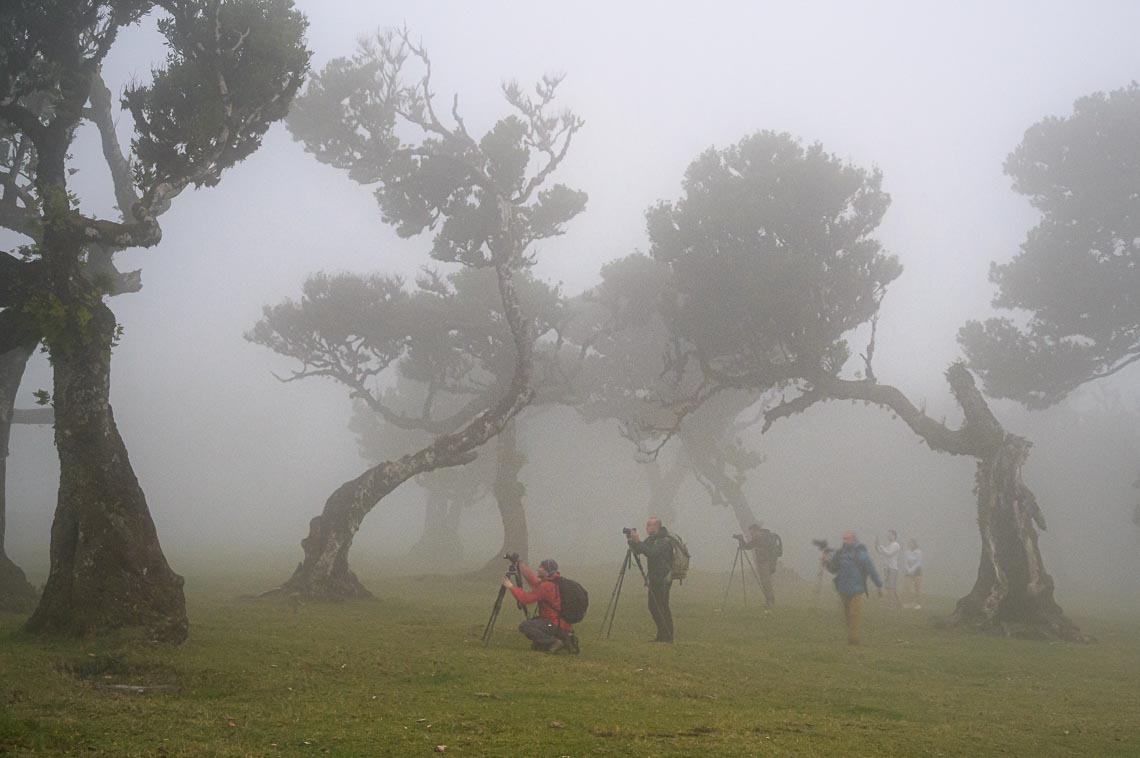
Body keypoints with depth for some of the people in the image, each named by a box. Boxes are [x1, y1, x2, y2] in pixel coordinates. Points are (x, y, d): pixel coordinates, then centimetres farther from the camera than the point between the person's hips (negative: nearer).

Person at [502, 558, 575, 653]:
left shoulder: (546, 586, -17)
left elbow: (526, 599, -17)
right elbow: (535, 583, 24)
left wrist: (511, 587, -5)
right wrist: (521, 565, 26)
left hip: (557, 626, -9)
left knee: (524, 626, -11)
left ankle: (553, 642, -14)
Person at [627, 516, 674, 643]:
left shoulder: (665, 541, -15)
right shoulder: (651, 539, 13)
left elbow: (652, 553, -28)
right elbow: (638, 550, 10)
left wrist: (638, 542, -27)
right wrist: (632, 541, -7)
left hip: (663, 579, -9)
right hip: (654, 579, 9)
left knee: (662, 607, -8)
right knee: (653, 607, 10)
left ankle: (668, 636, -2)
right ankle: (662, 635, 19)